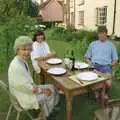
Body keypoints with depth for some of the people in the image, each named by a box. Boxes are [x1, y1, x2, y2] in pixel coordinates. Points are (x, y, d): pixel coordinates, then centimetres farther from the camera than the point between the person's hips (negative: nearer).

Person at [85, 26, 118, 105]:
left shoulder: (111, 45, 20)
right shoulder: (93, 44, 24)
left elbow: (115, 59, 18)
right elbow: (87, 57, 23)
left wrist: (110, 65, -1)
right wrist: (90, 63, 2)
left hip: (106, 66, -1)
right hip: (94, 66, 1)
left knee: (108, 83, -29)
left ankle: (105, 92, 7)